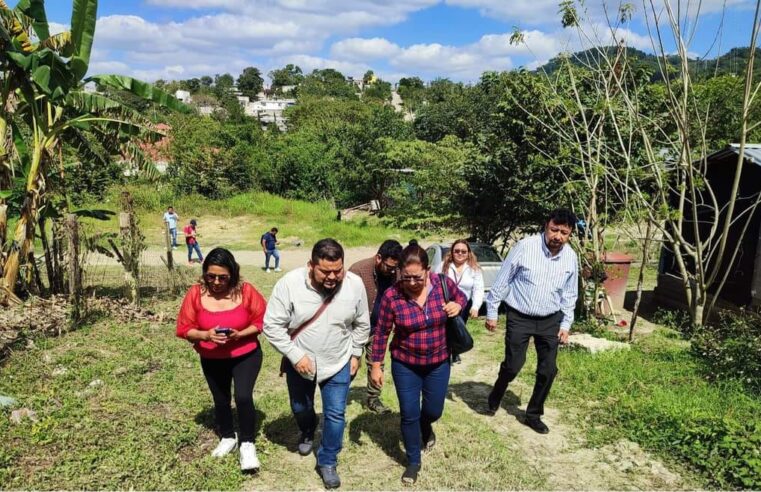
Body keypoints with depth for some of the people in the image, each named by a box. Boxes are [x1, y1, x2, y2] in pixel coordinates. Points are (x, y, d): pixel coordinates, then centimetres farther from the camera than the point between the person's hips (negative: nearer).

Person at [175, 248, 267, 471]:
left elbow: (262, 320, -11)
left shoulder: (246, 291, -18)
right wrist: (206, 335, -28)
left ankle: (247, 444, 4)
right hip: (212, 360, 3)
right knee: (221, 400, 19)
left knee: (243, 397, -17)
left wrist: (239, 334, -26)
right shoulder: (196, 293, -15)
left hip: (246, 356, -3)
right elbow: (184, 328, -10)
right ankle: (228, 438, 44)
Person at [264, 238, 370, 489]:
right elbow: (272, 325, -19)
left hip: (338, 364, 0)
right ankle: (307, 433, 57)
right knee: (301, 408, 23)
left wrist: (355, 354, 2)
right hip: (300, 361, 0)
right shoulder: (290, 283, -26)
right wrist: (296, 356, -22)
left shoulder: (355, 284, -19)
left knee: (335, 414, 6)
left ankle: (327, 462, 29)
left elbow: (362, 324, -2)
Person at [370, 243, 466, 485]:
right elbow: (381, 333, -9)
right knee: (409, 415, 6)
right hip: (405, 365, -2)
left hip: (439, 363, 2)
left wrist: (457, 306, -17)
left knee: (434, 410, 16)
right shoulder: (391, 296, -20)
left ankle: (426, 426, 54)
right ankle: (413, 461, 31)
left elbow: (461, 297, 6)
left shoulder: (443, 283, -16)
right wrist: (376, 366, -5)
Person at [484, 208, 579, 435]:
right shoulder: (525, 247, -17)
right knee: (513, 365, -2)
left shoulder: (570, 257, -3)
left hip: (550, 320, 4)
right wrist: (491, 312, -7)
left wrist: (565, 324, 8)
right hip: (520, 317, -4)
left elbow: (569, 295, 11)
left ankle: (533, 415, 26)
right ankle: (495, 396, 30)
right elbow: (502, 281, -10)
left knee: (548, 370, 6)